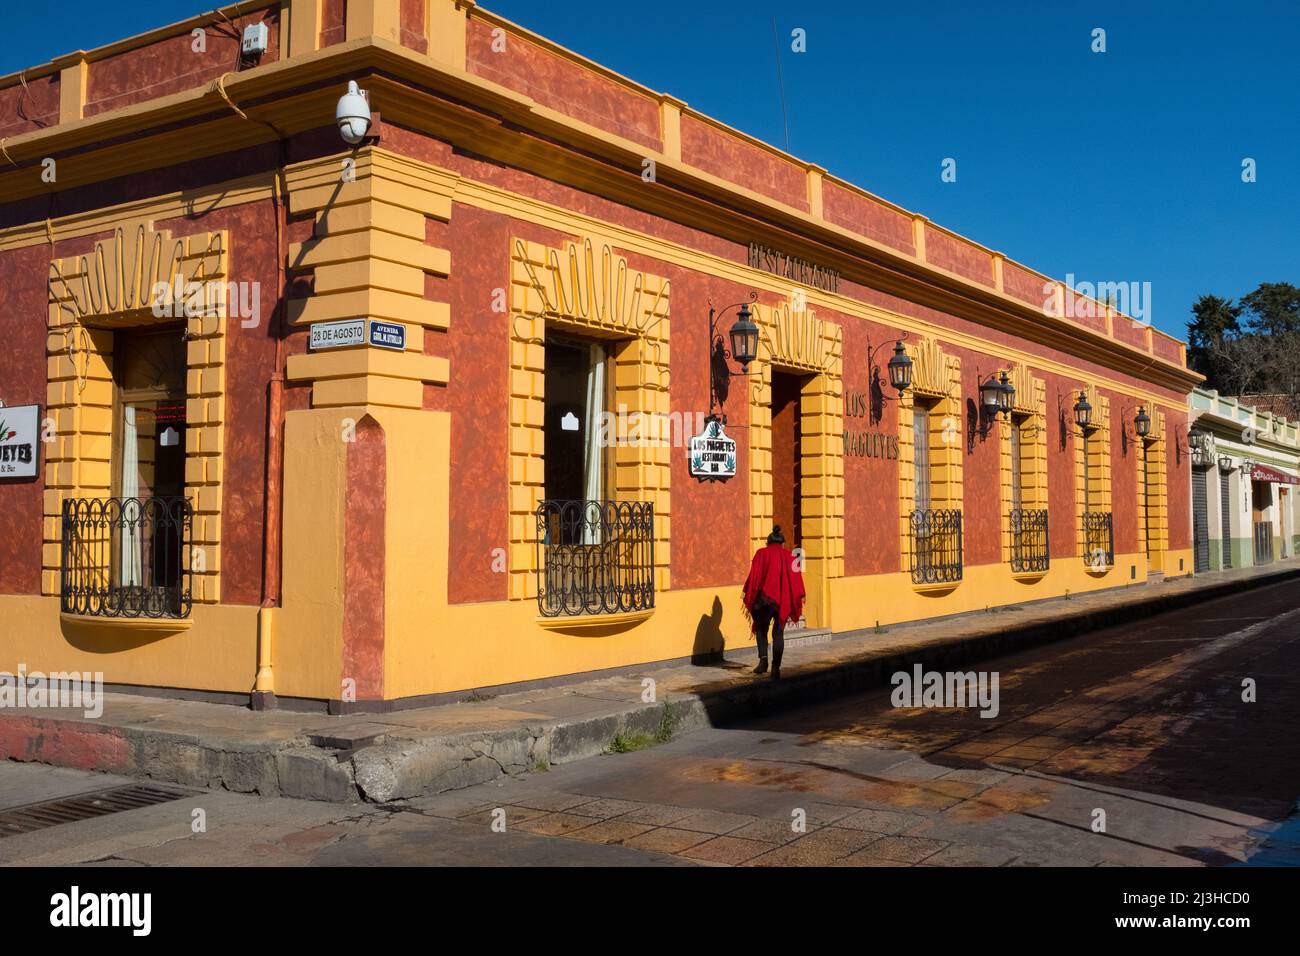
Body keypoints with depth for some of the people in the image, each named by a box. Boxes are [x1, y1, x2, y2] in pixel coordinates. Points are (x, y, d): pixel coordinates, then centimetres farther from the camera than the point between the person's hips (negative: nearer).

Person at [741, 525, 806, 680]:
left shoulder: (761, 553, 5)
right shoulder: (790, 555, 11)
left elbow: (753, 577, 0)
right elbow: (797, 579, 7)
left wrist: (748, 600, 3)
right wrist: (797, 603, 11)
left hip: (765, 597, -2)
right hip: (785, 600, 2)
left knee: (761, 629, 16)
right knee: (778, 633, 10)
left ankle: (763, 659, -5)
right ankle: (776, 667, 2)